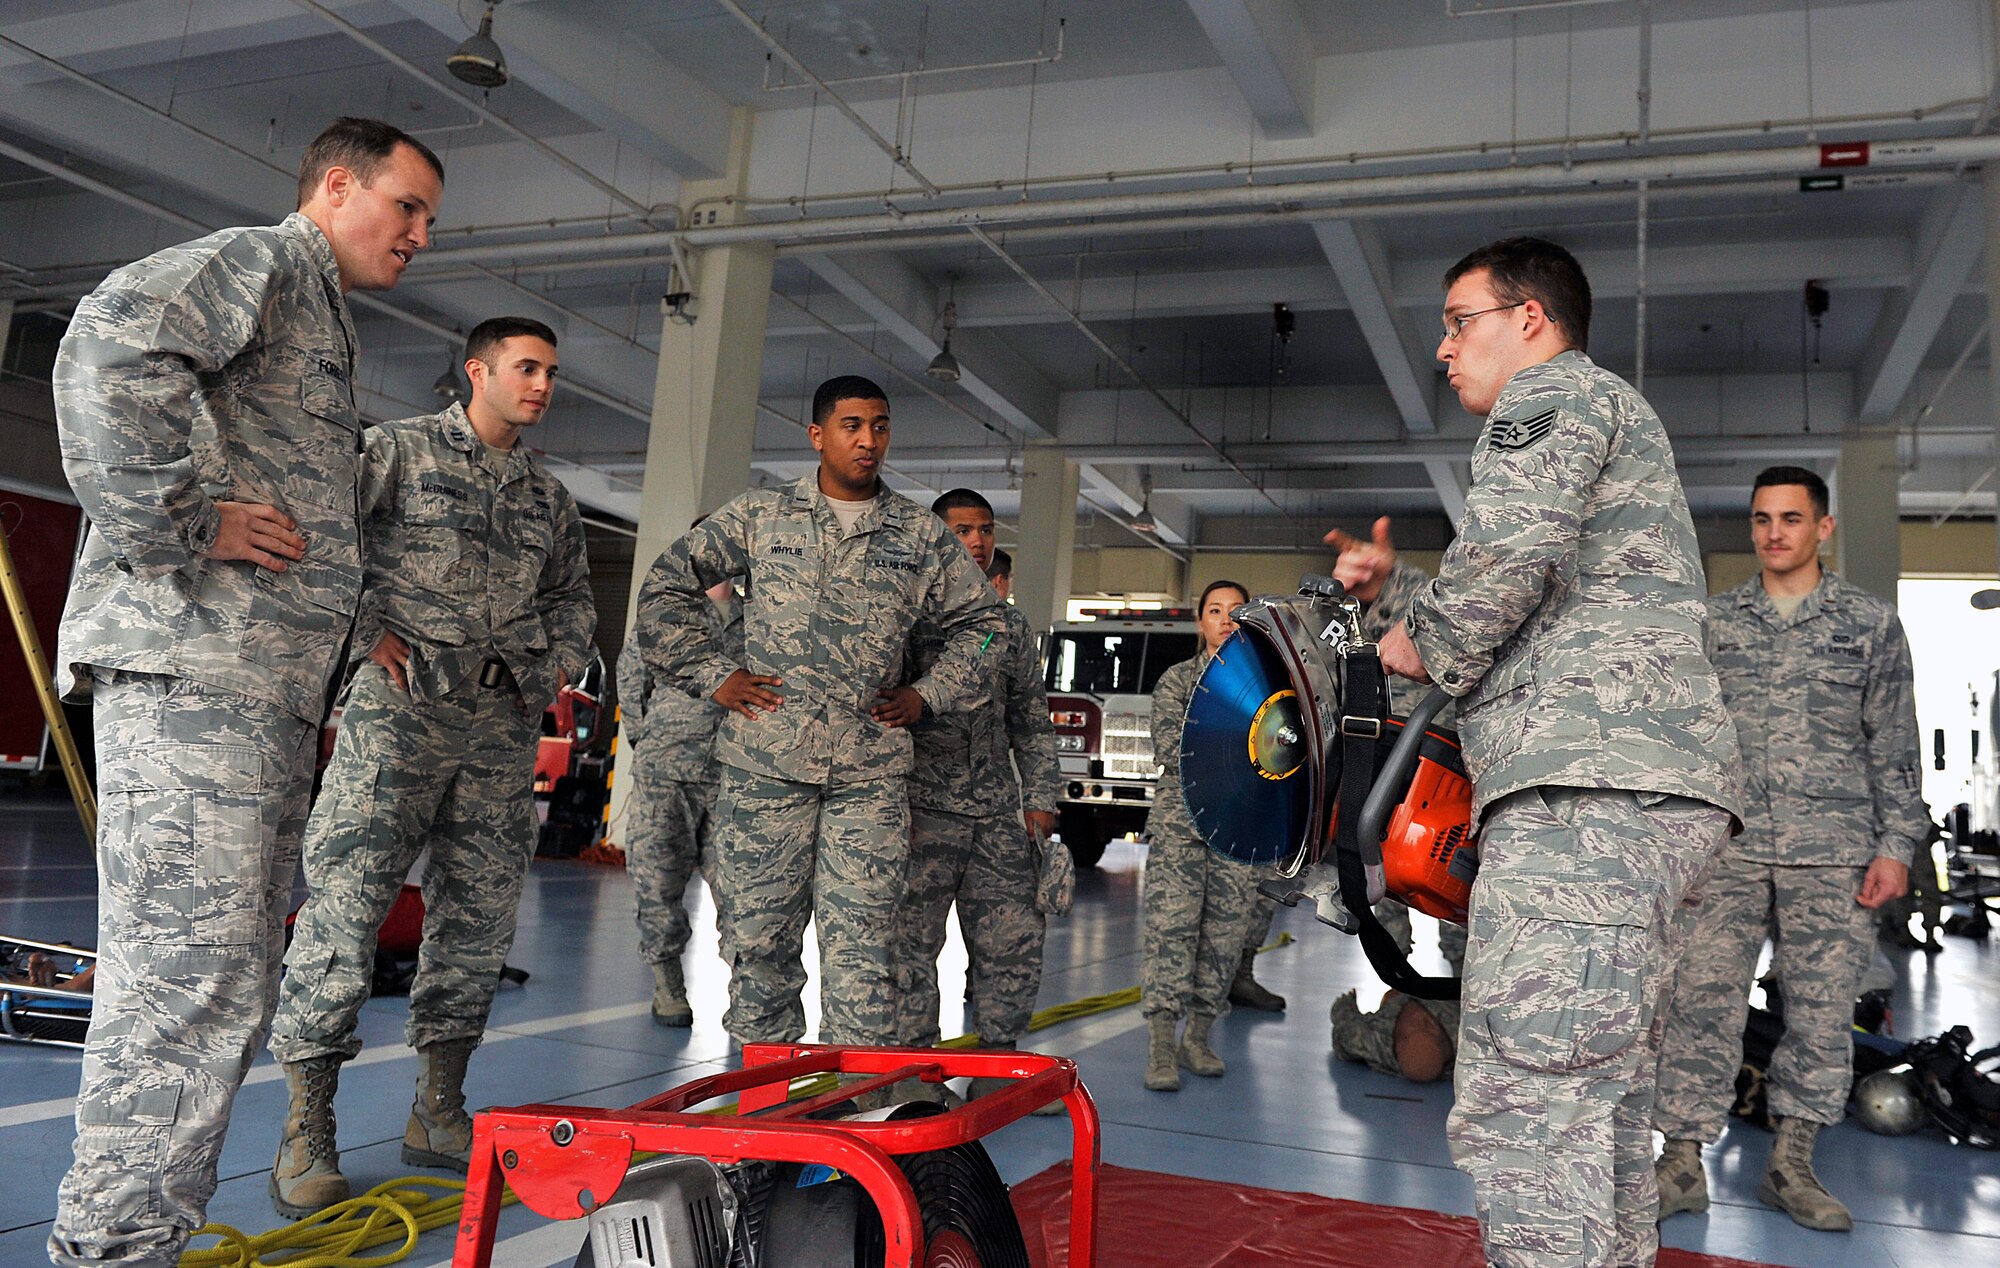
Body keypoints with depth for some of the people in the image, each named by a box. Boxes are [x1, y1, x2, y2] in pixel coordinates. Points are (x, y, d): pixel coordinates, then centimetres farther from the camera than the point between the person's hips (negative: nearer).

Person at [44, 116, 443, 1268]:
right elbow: (110, 343, -22)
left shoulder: (321, 321, 28)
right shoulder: (261, 262, -2)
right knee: (188, 984, -10)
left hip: (268, 693, 10)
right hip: (189, 667, -10)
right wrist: (181, 527, -19)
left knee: (227, 986, 12)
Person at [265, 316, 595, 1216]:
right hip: (404, 704, -5)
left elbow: (574, 596, 29)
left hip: (507, 721, 6)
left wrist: (561, 665, 12)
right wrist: (370, 629, -8)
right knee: (347, 898, -10)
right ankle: (307, 1126, 0)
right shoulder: (398, 450, 4)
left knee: (478, 914, 6)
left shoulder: (550, 496, 20)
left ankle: (437, 1113, 17)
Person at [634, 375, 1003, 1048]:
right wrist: (714, 675, 4)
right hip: (765, 764, 0)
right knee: (761, 937, 7)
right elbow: (665, 588, 12)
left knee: (862, 949, -3)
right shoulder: (760, 515, 8)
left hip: (871, 771, 0)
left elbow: (980, 624, 20)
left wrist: (926, 694, 8)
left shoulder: (923, 535, 11)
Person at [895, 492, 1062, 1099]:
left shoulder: (1012, 625, 17)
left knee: (1016, 941, 3)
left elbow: (1034, 723, 21)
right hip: (924, 807, -4)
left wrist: (1040, 798, 12)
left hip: (999, 815, 5)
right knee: (912, 942, -3)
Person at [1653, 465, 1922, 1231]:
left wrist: (1896, 844, -1)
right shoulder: (1713, 622, 11)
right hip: (1727, 845, 0)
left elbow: (1894, 746, 7)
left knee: (1822, 1008, 4)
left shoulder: (1871, 623, 9)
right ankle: (1683, 1162, 2)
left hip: (1833, 852, 0)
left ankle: (1791, 1164, 17)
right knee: (1701, 999, -5)